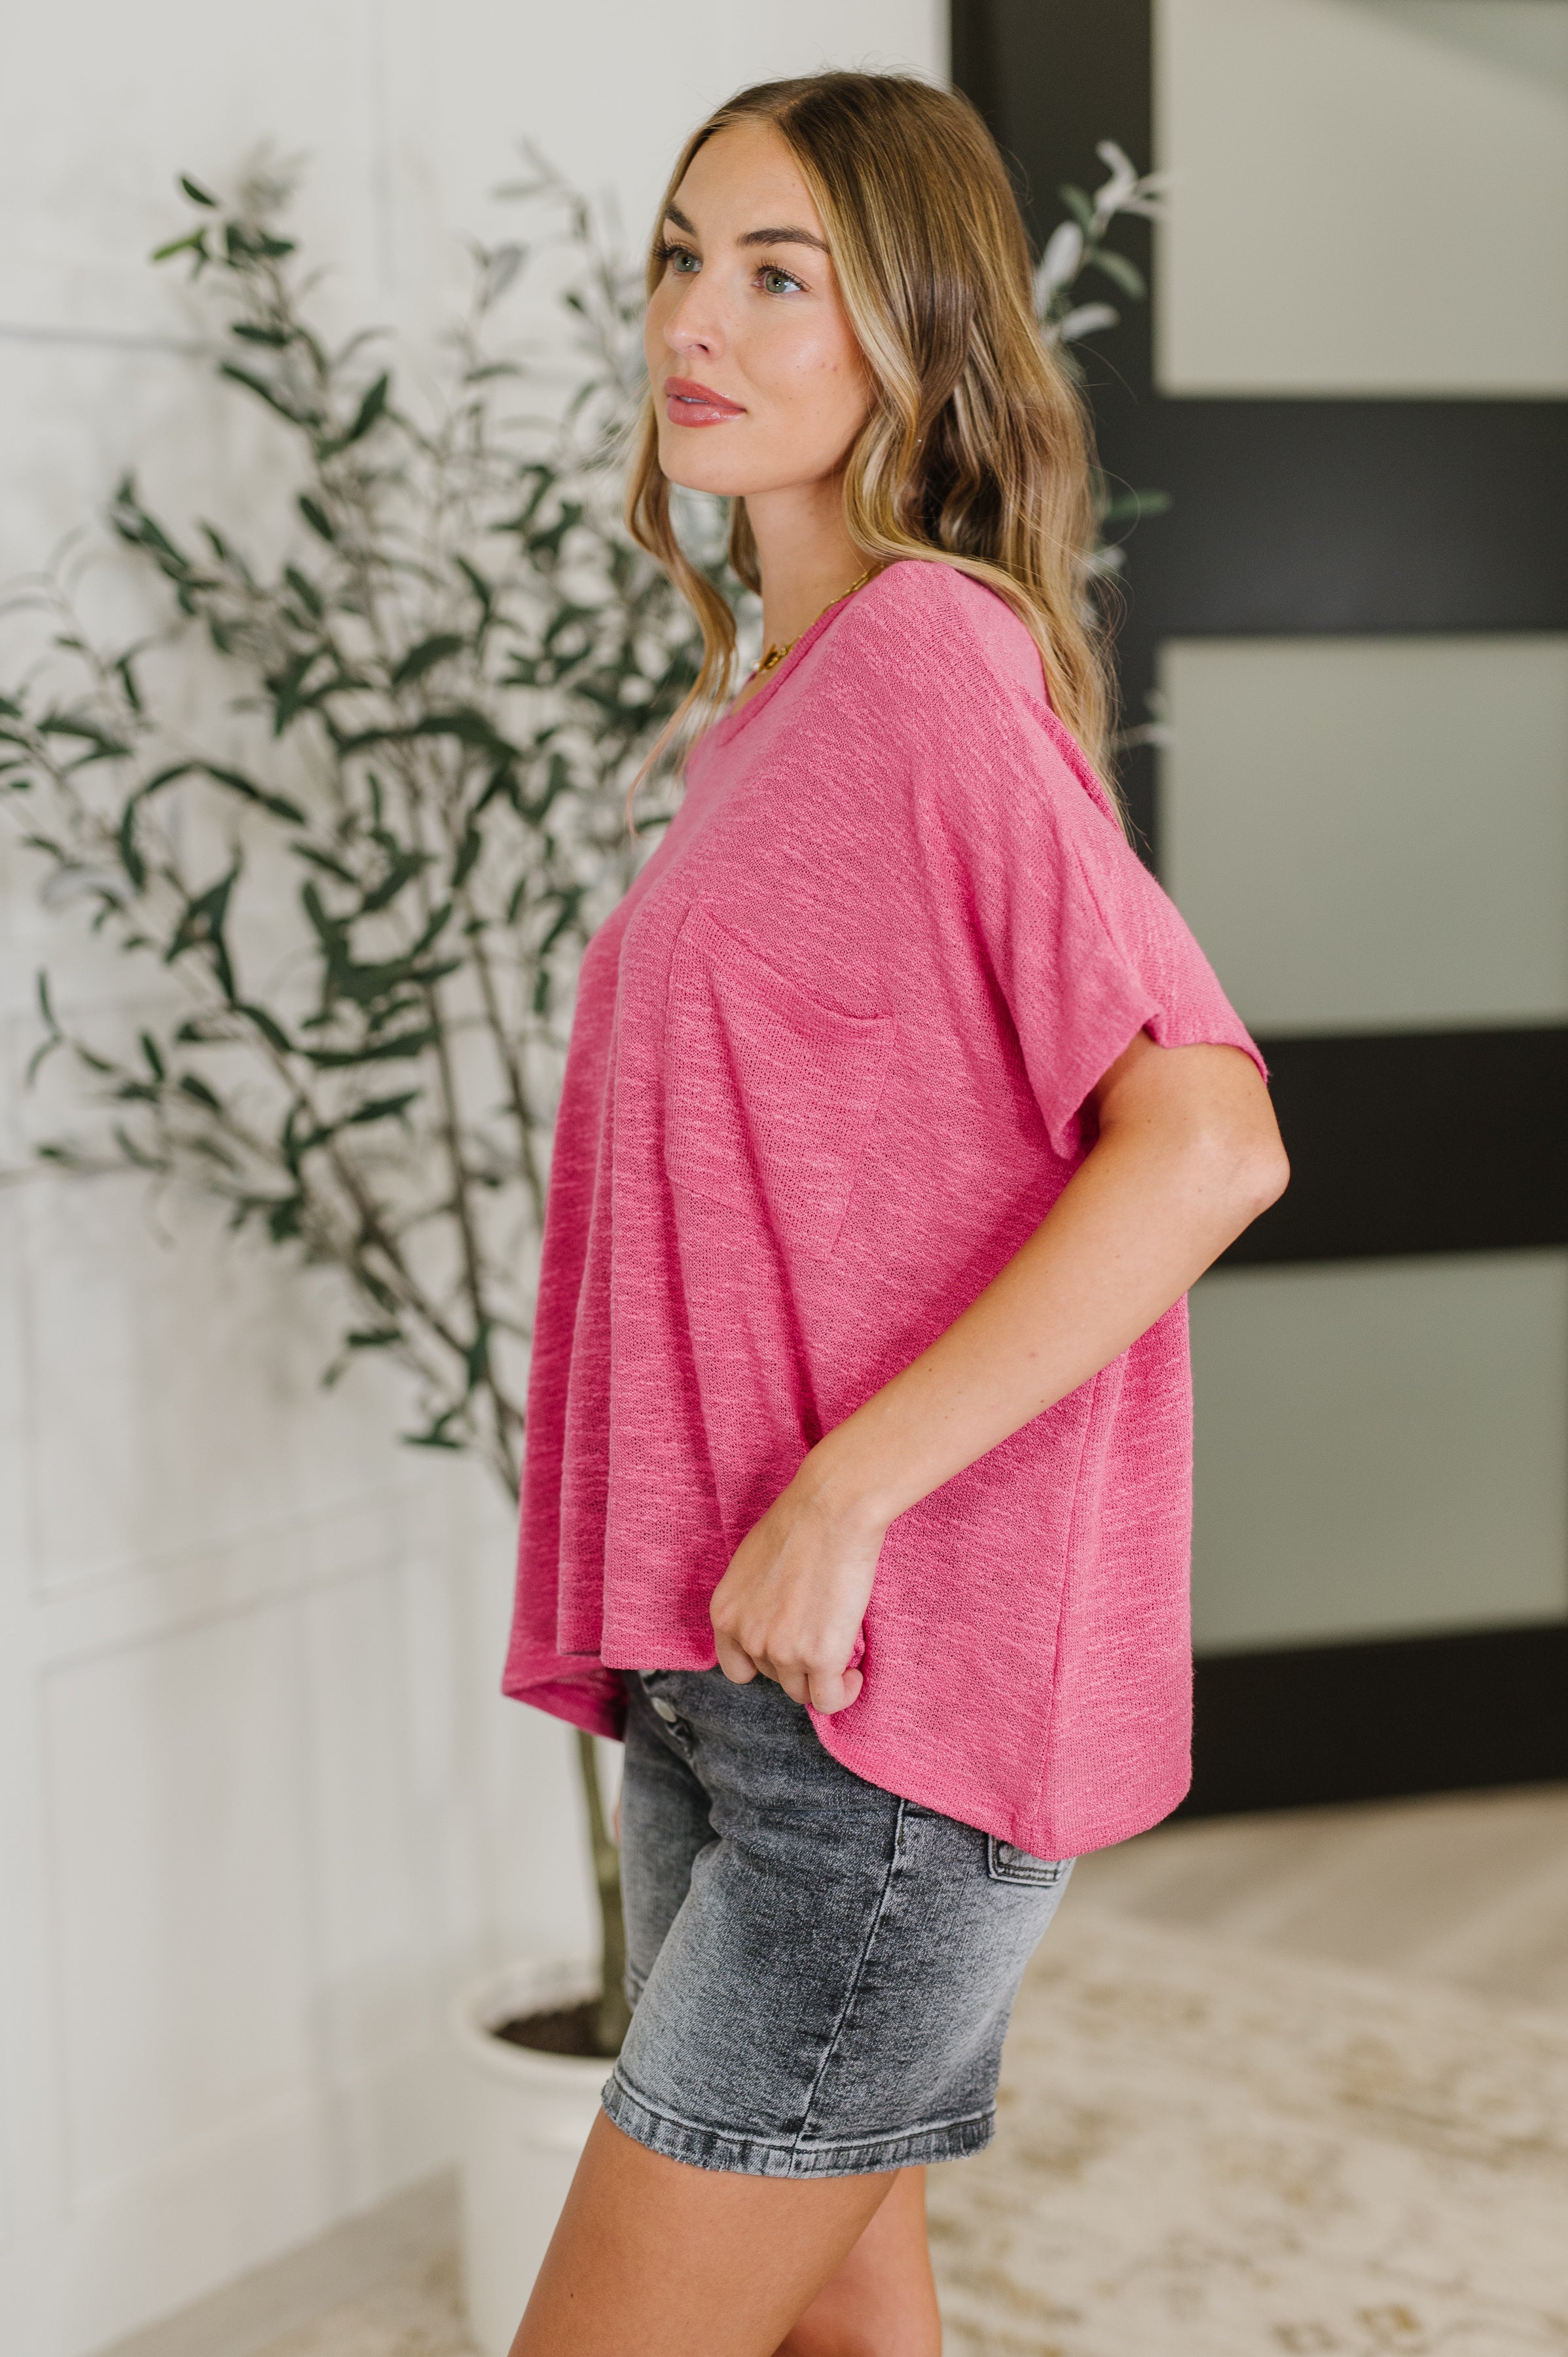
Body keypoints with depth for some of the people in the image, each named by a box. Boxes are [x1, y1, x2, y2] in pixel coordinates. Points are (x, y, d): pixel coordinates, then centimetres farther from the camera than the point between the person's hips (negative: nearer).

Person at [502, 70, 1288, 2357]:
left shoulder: (937, 655, -13)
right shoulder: (786, 688, 14)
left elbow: (1208, 1143, -23)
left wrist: (840, 1502, -21)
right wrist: (692, 1598, 11)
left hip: (893, 1677, -8)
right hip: (726, 1663, 9)